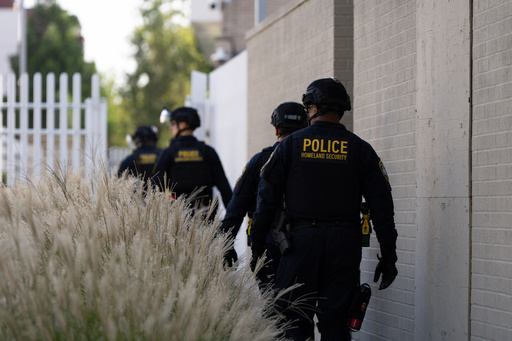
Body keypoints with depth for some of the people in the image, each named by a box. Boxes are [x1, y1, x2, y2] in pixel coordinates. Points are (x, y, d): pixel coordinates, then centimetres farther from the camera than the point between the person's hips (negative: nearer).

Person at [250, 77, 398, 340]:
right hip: (344, 244, 1)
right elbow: (382, 206, 3)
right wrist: (388, 256, 7)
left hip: (301, 239, -1)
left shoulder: (290, 145, 3)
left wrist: (257, 245, 7)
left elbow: (267, 198, 1)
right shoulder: (360, 150, 6)